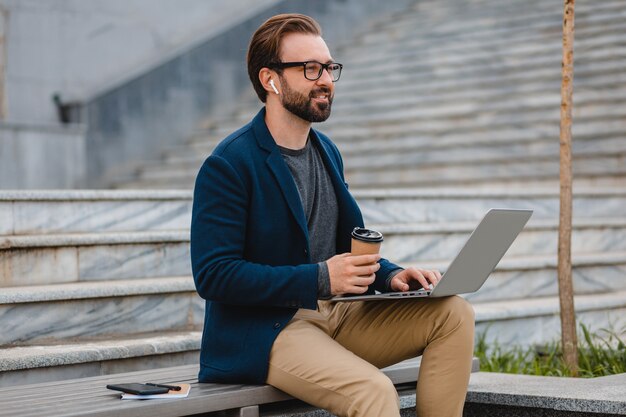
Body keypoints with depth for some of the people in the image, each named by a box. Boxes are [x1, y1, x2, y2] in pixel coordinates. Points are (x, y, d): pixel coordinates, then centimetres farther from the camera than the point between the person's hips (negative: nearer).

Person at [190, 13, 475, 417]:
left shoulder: (327, 151, 13)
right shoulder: (227, 166, -12)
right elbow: (213, 275, -18)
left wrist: (390, 275, 0)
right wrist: (320, 278, -23)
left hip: (334, 314, 8)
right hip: (264, 330, -8)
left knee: (454, 313, -9)